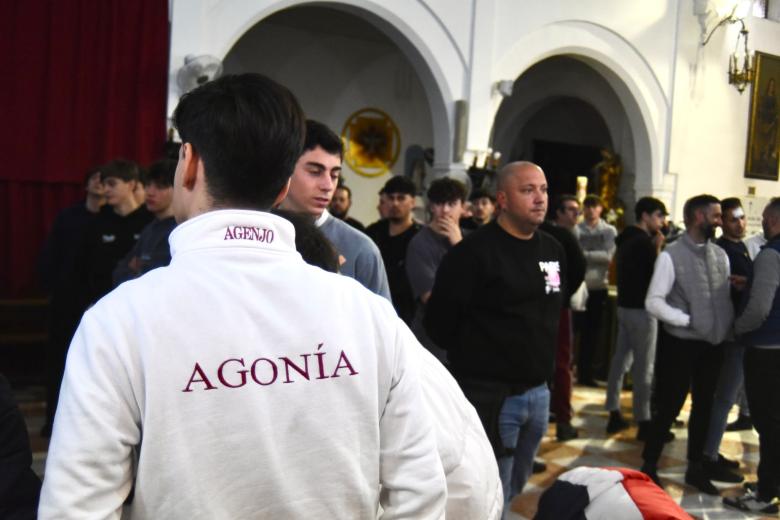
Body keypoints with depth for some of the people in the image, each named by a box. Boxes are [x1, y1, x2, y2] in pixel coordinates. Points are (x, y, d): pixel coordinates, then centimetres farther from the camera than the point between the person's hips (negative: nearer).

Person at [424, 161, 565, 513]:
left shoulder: (553, 250, 8)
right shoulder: (476, 250, -15)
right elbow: (440, 320, -14)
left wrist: (539, 357, 14)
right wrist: (473, 357, -1)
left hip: (538, 393, 7)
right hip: (491, 397, -7)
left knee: (513, 491, 23)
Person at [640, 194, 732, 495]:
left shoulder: (721, 255, 5)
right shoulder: (671, 256, -13)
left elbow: (727, 296, 11)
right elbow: (653, 302, -16)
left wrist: (729, 327, -3)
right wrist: (687, 320, -17)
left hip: (712, 344, 6)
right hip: (680, 344, -6)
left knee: (704, 407, 16)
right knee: (669, 408, 3)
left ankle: (695, 469, 32)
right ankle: (649, 467, 21)